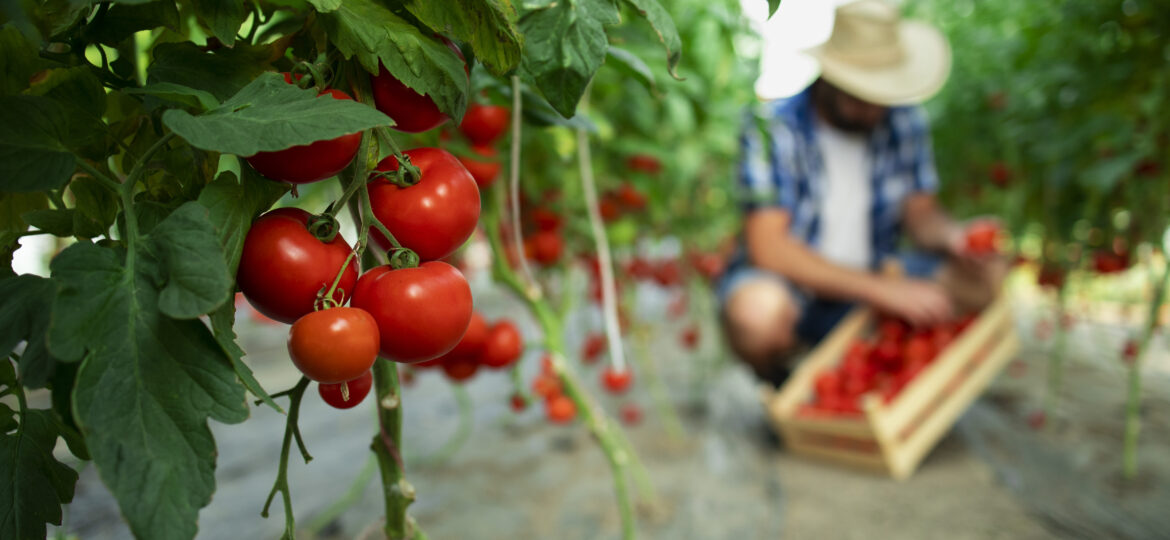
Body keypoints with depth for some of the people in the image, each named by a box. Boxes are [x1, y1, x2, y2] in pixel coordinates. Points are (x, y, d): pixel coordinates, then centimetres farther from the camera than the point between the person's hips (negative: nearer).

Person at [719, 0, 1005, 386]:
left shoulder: (903, 122, -1)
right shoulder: (774, 128, -19)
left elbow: (920, 212, 6)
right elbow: (767, 246, -26)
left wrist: (953, 236, -19)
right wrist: (882, 289, -30)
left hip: (871, 283, 6)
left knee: (986, 278, -12)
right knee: (758, 312, -39)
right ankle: (783, 386, -3)